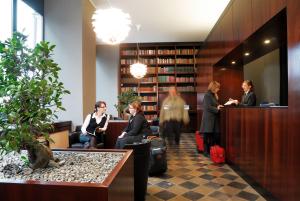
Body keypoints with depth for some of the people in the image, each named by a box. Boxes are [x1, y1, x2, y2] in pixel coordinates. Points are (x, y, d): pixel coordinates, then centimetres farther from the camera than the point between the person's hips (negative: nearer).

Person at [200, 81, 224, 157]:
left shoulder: (214, 95, 19)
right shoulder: (207, 95, -11)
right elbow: (208, 107, -18)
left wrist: (219, 106, 4)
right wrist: (216, 108, -16)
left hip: (213, 119, 9)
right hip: (208, 119, -9)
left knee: (214, 136, 7)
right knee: (207, 136, -1)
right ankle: (206, 152, 7)